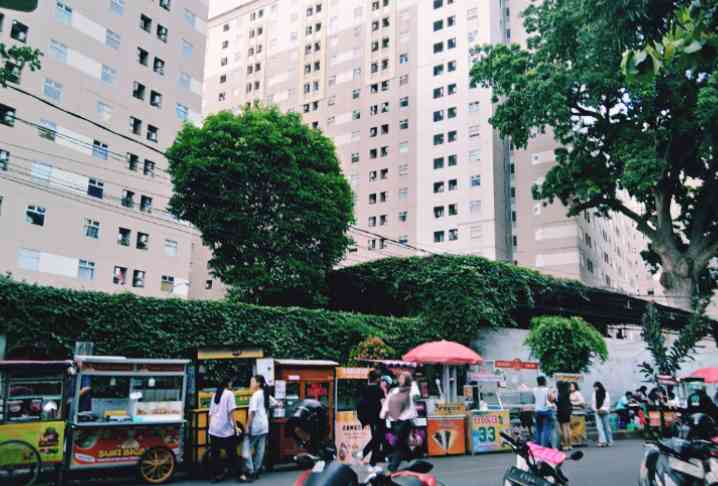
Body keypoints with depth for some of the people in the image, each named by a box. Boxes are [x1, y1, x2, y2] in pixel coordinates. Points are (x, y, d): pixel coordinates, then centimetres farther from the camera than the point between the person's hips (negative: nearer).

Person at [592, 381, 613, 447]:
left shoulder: (606, 393, -3)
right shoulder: (594, 394, 9)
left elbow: (607, 403, -8)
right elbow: (594, 403, 7)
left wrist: (602, 409, -18)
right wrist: (596, 410, -7)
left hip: (605, 413, -3)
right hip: (598, 413, 3)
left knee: (607, 427, 3)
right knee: (599, 427, -7)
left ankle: (609, 441, 13)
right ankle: (603, 441, -9)